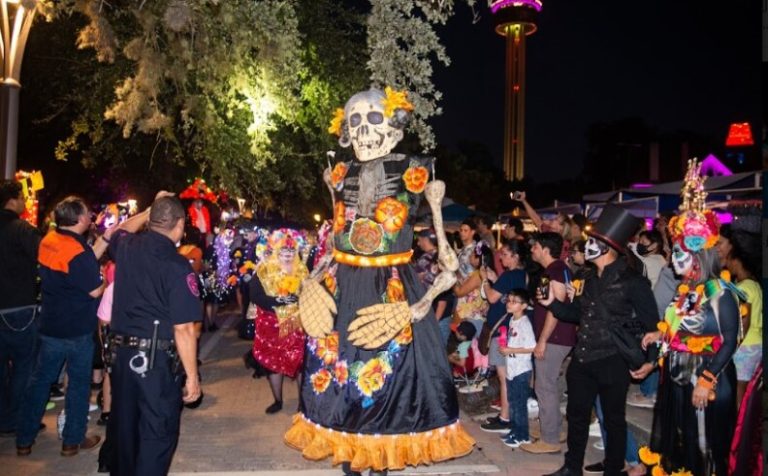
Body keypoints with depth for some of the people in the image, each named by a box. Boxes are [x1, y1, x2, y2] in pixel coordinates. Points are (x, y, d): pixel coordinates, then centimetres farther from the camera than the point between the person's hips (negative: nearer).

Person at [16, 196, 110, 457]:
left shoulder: (48, 240, 0)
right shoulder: (77, 249, -23)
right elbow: (95, 290, -19)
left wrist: (106, 236, 4)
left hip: (50, 325, 7)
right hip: (78, 328, -7)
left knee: (40, 379, 16)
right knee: (79, 383, 9)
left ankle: (24, 440, 25)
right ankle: (73, 440, 19)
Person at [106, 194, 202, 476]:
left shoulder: (126, 248, 0)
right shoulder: (177, 266, -18)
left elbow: (121, 230, 29)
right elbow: (183, 328, -18)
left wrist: (151, 209, 27)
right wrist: (192, 376, -11)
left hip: (121, 352, 7)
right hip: (156, 359, -7)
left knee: (123, 426, 22)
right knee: (158, 433, 5)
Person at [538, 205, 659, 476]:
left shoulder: (632, 281, -12)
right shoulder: (591, 280, 12)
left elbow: (651, 323, -10)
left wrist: (649, 360, -14)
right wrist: (553, 303, 5)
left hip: (613, 362, -7)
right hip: (582, 360, 7)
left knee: (613, 419, 9)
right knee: (576, 414, 16)